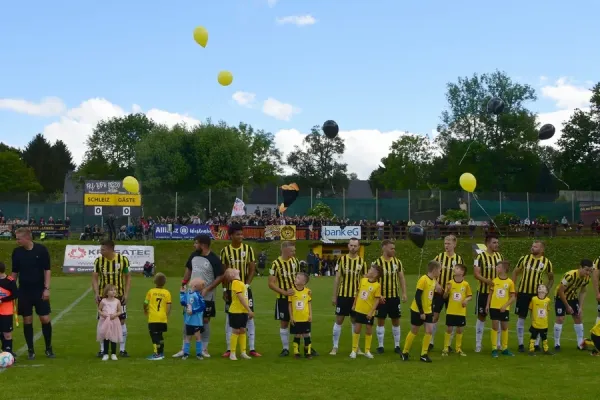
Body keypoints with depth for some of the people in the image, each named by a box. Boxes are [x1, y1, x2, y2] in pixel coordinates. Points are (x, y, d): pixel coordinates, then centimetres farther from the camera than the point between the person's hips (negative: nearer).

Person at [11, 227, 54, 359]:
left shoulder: (41, 249, -7)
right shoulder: (17, 252, 0)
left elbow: (47, 270, -5)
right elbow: (15, 272, 8)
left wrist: (47, 288, -11)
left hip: (40, 290, -2)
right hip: (24, 291, 2)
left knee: (45, 319, -2)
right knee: (27, 321, 4)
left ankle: (48, 348, 13)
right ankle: (30, 350, 14)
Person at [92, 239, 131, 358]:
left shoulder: (123, 259, -8)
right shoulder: (98, 260, -5)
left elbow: (128, 277, -1)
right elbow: (95, 278, 0)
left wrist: (126, 294, -8)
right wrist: (96, 293, -12)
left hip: (119, 296, -1)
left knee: (121, 321, 0)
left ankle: (122, 349, 10)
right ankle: (103, 350, 12)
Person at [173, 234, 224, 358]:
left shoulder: (214, 259, -13)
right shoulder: (194, 255, 4)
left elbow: (220, 277, -13)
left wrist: (207, 289, -19)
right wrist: (184, 283, 7)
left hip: (207, 297, -5)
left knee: (205, 321, 4)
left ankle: (204, 349, 15)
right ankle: (184, 349, 13)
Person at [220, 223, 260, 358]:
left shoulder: (248, 249, -2)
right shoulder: (225, 251, -1)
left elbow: (252, 269, -1)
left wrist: (247, 285, -11)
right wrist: (224, 289, -2)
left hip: (245, 289, 0)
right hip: (230, 290, 0)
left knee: (249, 318, 0)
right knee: (229, 319, 4)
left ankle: (252, 349, 5)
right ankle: (229, 349, 11)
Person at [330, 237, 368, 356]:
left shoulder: (362, 261, 3)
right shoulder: (342, 259, -2)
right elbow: (337, 278, 0)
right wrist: (334, 296, -3)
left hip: (356, 296, 1)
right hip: (343, 295, -1)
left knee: (355, 321, 9)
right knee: (339, 320, 1)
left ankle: (356, 347, 19)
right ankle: (335, 347, 8)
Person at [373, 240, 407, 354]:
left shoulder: (397, 262, 4)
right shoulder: (377, 262, -7)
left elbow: (401, 278, 8)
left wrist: (404, 293, -1)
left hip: (394, 296, 3)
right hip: (382, 297, -3)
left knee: (396, 321, 6)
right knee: (381, 321, 2)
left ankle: (397, 345, 15)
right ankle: (380, 346, 11)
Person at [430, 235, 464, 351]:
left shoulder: (459, 259, 1)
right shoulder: (439, 257, -1)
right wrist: (436, 284, -15)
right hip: (438, 292, -1)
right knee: (435, 316, 1)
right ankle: (431, 342, 12)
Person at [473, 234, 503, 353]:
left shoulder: (499, 256, 7)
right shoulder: (480, 257, -10)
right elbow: (476, 273, -16)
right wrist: (488, 281, -29)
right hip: (483, 291, -4)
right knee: (481, 316, 3)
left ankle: (498, 343, 20)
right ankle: (478, 344, 12)